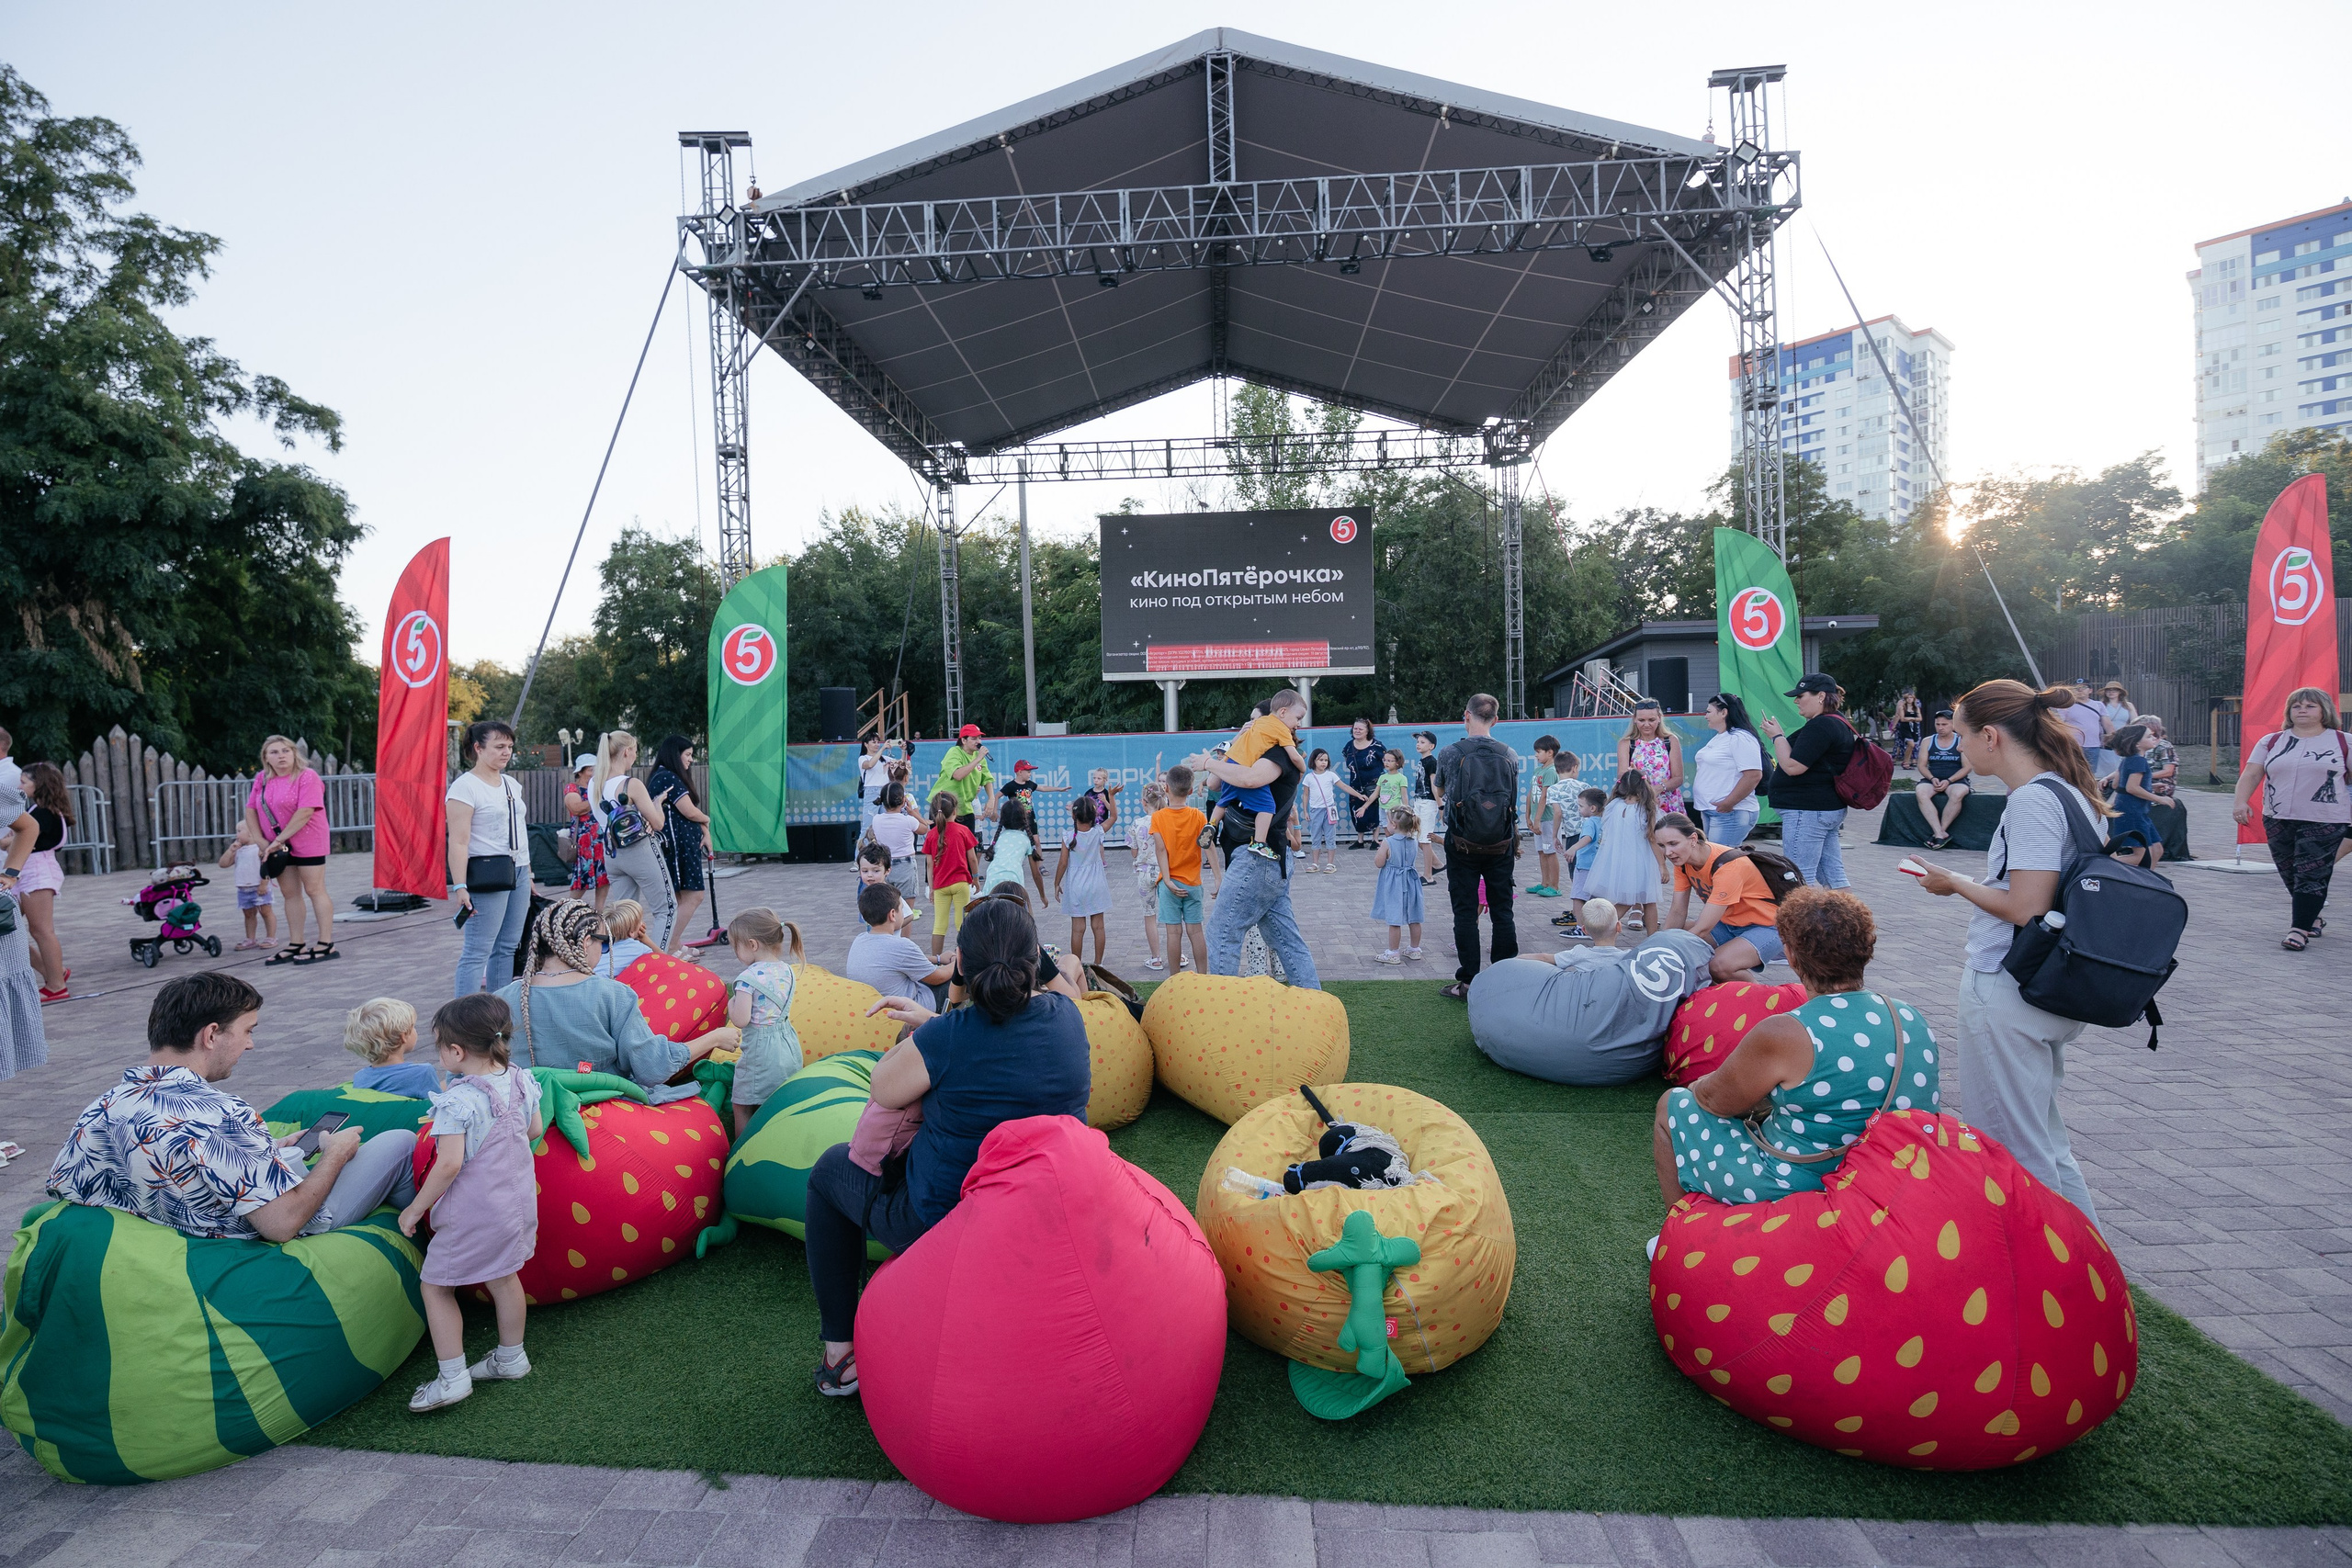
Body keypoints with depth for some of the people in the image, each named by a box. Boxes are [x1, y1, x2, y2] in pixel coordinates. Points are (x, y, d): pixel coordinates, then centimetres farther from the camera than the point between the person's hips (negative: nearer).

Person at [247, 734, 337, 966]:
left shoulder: (307, 776, -12)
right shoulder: (261, 779, 8)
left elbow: (305, 812, -20)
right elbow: (250, 810, 11)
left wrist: (279, 839, -19)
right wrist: (261, 841, -1)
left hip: (308, 843, -6)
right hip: (279, 847, 6)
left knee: (314, 890, -4)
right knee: (290, 894, 9)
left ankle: (326, 945, -2)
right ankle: (296, 945, 16)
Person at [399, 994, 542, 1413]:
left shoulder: (457, 1100, -23)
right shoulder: (520, 1081, -3)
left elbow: (449, 1164, -25)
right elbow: (535, 1130, 9)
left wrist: (415, 1209, -12)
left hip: (473, 1213, -7)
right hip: (517, 1201, 7)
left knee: (435, 1285, 10)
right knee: (503, 1277, 22)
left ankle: (452, 1376, 11)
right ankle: (511, 1357, 35)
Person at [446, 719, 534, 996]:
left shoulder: (511, 784, 15)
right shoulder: (465, 786, -9)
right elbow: (458, 842, -16)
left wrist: (528, 876, 21)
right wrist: (459, 886, -23)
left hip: (518, 873, 8)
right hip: (487, 874, -8)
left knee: (508, 948, 11)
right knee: (476, 952, -8)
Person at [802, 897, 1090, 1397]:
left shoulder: (946, 1038, -26)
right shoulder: (1066, 1015, -10)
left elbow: (884, 1090, -8)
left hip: (943, 1223, -6)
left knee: (830, 1168, 23)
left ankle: (840, 1354, 27)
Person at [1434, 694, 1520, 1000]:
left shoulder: (1450, 754, -7)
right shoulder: (1510, 755, 0)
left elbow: (1440, 793, 13)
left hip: (1463, 845, -2)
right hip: (1502, 845, 2)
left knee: (1465, 913, 3)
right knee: (1502, 912, 9)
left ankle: (1469, 983, 4)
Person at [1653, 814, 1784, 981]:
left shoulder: (1728, 866, -30)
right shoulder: (1682, 860, -6)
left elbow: (1702, 929, -32)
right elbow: (1677, 912, -5)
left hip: (1765, 927, -8)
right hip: (1728, 923, 8)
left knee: (1719, 965, -33)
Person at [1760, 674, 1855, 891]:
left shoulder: (1819, 726, -17)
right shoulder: (1839, 723, 18)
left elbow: (1793, 766, -20)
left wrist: (1777, 735, -9)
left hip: (1807, 811, -11)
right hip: (1829, 808, 11)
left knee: (1801, 880, -8)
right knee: (1834, 877, 11)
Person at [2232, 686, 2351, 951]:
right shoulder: (2271, 741, 8)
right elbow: (2251, 774, 3)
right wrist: (2242, 801, -12)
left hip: (2324, 822, -3)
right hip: (2278, 820, 3)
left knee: (2310, 875, -8)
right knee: (2290, 876, 10)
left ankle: (2299, 929, -7)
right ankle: (2312, 917, 29)